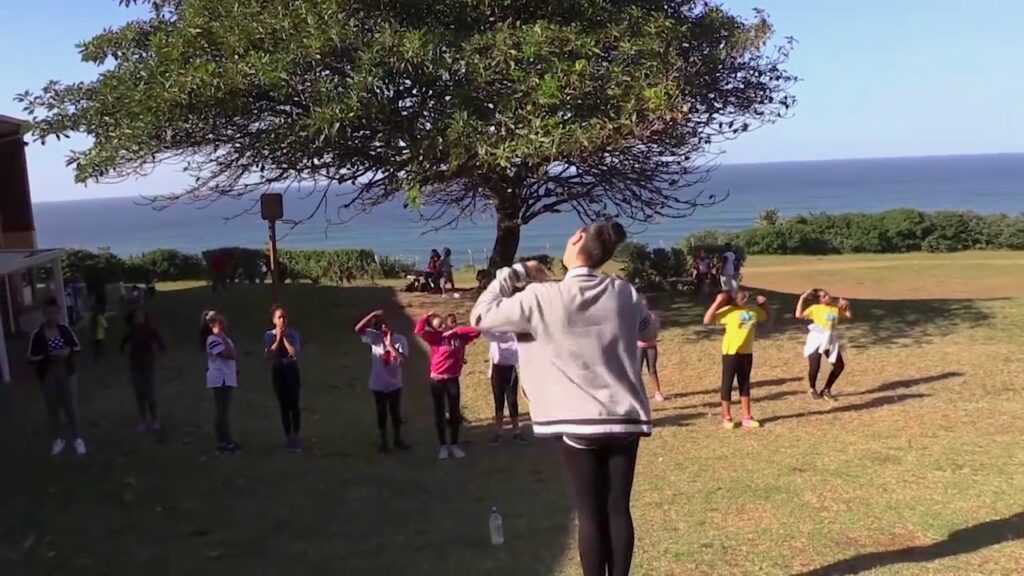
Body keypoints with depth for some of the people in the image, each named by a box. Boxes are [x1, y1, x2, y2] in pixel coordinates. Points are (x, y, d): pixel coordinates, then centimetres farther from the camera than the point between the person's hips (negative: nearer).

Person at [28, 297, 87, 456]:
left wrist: (69, 351, -16)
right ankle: (58, 439, 28)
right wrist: (49, 356, -24)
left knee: (72, 407, 6)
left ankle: (77, 439, 20)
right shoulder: (37, 334, -12)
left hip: (67, 373, 1)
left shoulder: (65, 329, -4)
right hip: (48, 376, -1)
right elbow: (31, 359, -10)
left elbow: (78, 347, 5)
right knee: (53, 409, 11)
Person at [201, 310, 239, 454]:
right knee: (221, 411, -5)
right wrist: (224, 338, -22)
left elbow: (233, 354, 20)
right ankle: (223, 443, 0)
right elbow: (229, 355, -24)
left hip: (227, 378, 10)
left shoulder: (221, 338, 14)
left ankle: (227, 441, 22)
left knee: (224, 411, 15)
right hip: (220, 379, -10)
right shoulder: (213, 339, -17)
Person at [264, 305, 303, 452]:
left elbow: (295, 353, -16)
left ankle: (296, 437, -5)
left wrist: (284, 338, -16)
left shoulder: (293, 333, -4)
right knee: (283, 405, 6)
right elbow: (269, 355, -13)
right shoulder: (269, 335, -3)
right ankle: (288, 436, 15)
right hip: (278, 371, 1)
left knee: (294, 404, -8)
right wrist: (278, 339, -17)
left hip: (292, 370, -1)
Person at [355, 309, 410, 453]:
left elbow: (404, 359, -22)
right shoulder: (374, 338, -8)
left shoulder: (400, 339, -10)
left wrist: (390, 345, -24)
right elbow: (358, 329, -23)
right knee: (381, 414, 11)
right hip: (378, 385, 0)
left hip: (394, 384, 0)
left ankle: (398, 440, 30)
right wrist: (372, 315, -29)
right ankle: (384, 442, 24)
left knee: (396, 413, 13)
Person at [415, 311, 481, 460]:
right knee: (439, 413, 8)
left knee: (455, 412, 8)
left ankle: (454, 445, 20)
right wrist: (428, 316, -10)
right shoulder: (434, 337, -7)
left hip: (453, 379, 1)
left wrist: (456, 330, -11)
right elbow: (419, 329, -20)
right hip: (437, 380, -1)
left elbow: (476, 331, -8)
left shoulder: (460, 336, 0)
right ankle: (443, 446, 19)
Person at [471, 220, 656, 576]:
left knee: (590, 514, 5)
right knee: (618, 509, 11)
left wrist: (514, 274, 6)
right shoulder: (624, 293, 1)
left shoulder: (541, 297, -10)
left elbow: (481, 317, 1)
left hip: (579, 424, -3)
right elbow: (650, 333, 20)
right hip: (626, 419, 3)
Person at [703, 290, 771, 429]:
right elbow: (707, 321, -23)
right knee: (727, 384, 3)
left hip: (747, 353, 6)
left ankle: (747, 417, 23)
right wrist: (717, 303, -28)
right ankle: (726, 418, 13)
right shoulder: (728, 311, -14)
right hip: (731, 353, -6)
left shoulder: (754, 310, 5)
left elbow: (768, 317, 24)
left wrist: (764, 304, 7)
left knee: (745, 384, 14)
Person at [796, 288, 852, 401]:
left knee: (839, 366, 6)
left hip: (831, 341, 6)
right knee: (814, 367, -8)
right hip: (817, 340, -6)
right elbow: (799, 315, -17)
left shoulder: (836, 307, 9)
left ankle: (826, 390, 22)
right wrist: (802, 299, -20)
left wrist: (847, 305, 1)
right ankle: (812, 389, 22)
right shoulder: (815, 308, -7)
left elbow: (849, 315, 20)